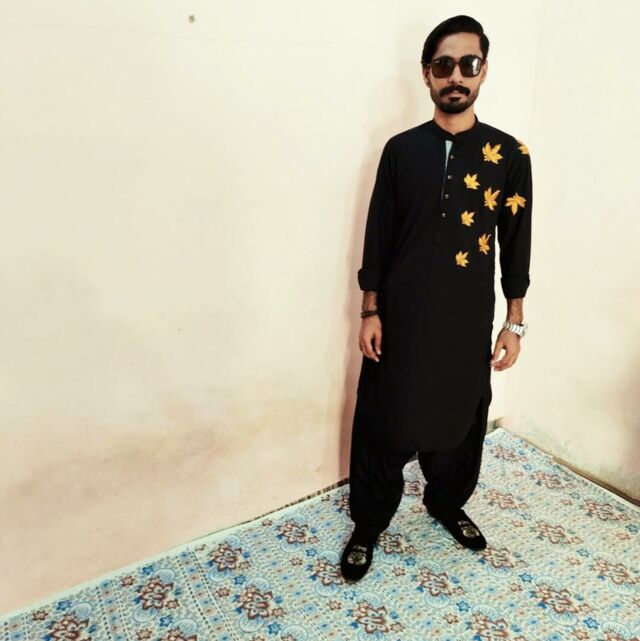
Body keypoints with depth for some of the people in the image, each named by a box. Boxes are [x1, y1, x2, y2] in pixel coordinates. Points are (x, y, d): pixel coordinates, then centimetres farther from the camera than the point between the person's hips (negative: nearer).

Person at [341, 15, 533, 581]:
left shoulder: (509, 154, 0)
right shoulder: (401, 149, -1)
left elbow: (516, 244, 3)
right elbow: (378, 236, 0)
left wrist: (514, 322, 2)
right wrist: (370, 311, -3)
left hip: (469, 320, 1)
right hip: (402, 316, -1)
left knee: (461, 418, 17)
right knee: (382, 423, 6)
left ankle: (448, 504, 44)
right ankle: (368, 525, 28)